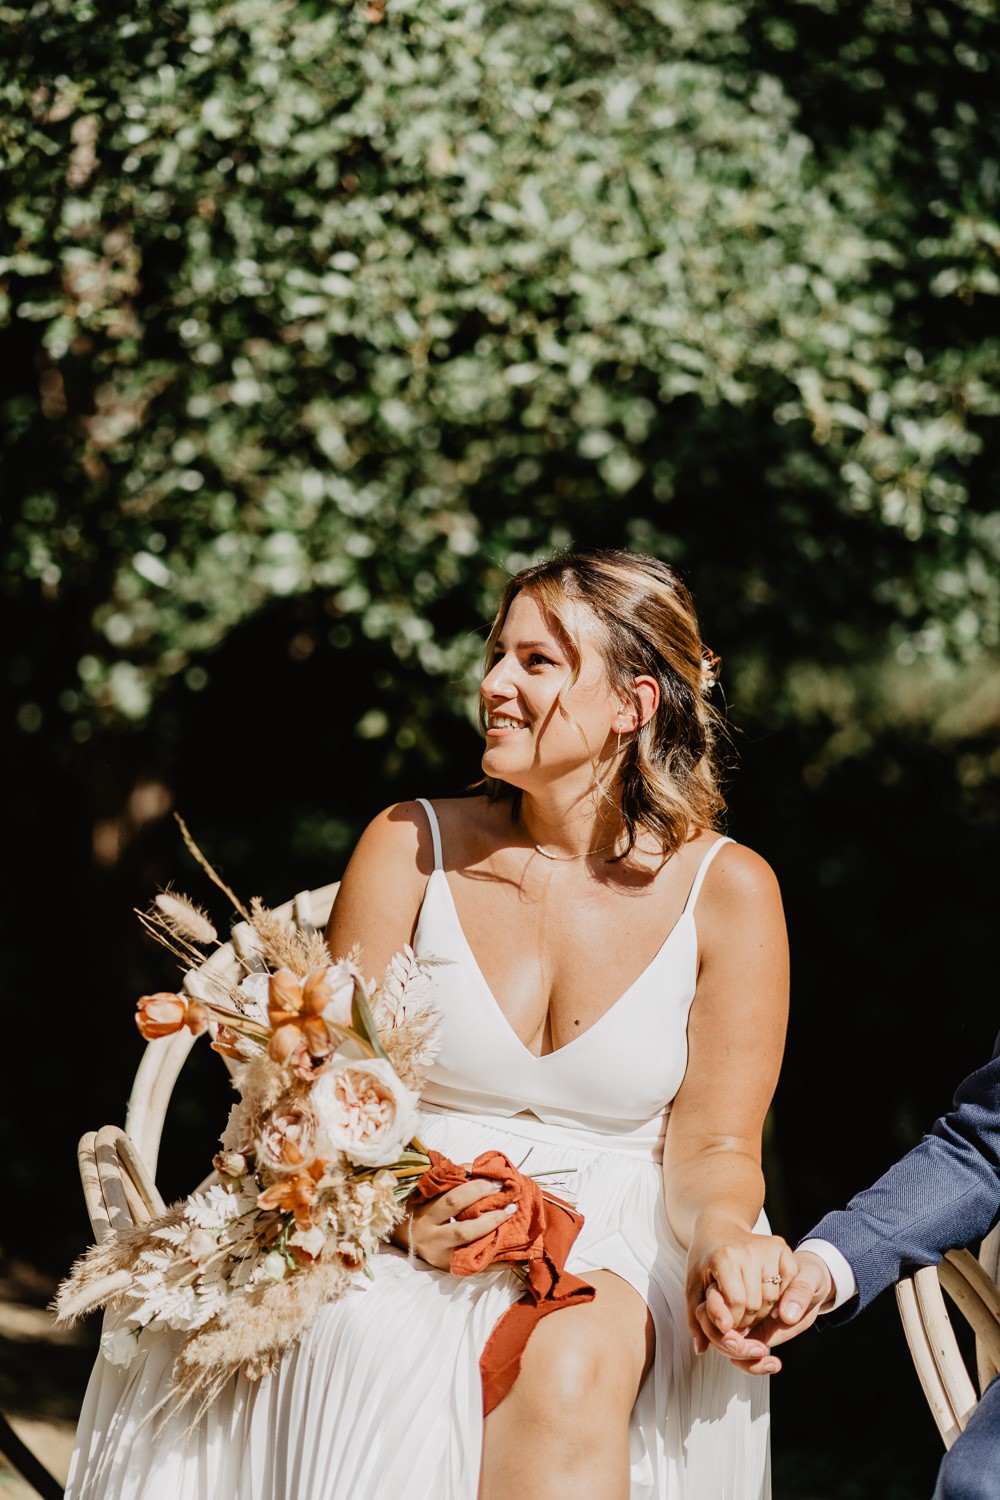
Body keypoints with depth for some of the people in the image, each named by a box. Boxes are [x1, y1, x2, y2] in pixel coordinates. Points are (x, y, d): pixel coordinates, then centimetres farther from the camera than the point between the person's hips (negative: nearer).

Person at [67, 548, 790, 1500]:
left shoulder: (727, 893, 1)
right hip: (399, 1238, 1)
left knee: (569, 1368, -36)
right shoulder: (410, 848, 3)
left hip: (614, 1243, -1)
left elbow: (712, 1144, 1)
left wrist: (725, 1231, -23)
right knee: (389, 1370, -35)